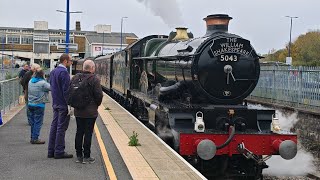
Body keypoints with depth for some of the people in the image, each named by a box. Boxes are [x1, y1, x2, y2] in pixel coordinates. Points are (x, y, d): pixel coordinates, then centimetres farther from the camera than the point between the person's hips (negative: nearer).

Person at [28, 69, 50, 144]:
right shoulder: (42, 83, -16)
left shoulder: (30, 81, 5)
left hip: (30, 104, 7)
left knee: (33, 122, 14)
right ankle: (35, 139, -2)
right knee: (38, 122, -1)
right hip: (39, 105, -7)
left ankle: (32, 137, 20)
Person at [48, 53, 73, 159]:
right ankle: (59, 152, 1)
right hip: (63, 105, -9)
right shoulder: (64, 72, -17)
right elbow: (66, 90, -20)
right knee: (61, 128, -4)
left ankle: (51, 151, 17)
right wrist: (70, 105, -19)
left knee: (54, 126, 12)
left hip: (55, 104, 9)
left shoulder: (53, 72, 13)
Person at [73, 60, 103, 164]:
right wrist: (97, 105, 4)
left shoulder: (75, 78, 2)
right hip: (90, 112, -5)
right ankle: (86, 157, 4)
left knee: (79, 132, 13)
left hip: (78, 111, 5)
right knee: (88, 133, 0)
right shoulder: (94, 80, -14)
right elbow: (99, 95, -14)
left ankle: (79, 155, 19)